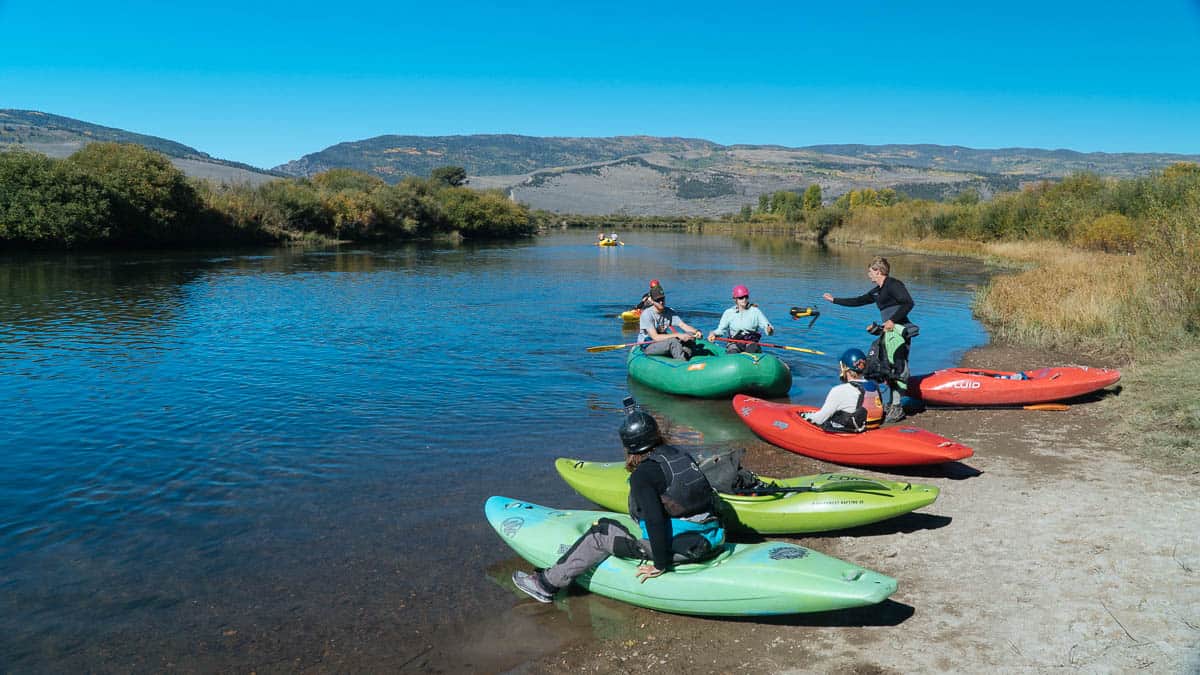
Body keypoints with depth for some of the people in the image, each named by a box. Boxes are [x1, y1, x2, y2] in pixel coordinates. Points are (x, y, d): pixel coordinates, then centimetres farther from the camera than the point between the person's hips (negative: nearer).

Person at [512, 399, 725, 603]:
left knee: (602, 533, 4)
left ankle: (548, 584, 13)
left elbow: (655, 522, -20)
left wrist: (660, 565, -12)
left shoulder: (643, 474, -13)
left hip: (680, 549, -8)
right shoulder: (681, 455, 10)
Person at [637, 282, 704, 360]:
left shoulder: (669, 312, 1)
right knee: (673, 341, -34)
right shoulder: (647, 314, -18)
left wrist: (696, 331, -28)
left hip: (663, 342, 7)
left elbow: (683, 325, -6)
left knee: (691, 335, -13)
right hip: (648, 346, -7)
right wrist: (677, 335, -31)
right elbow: (655, 337, -25)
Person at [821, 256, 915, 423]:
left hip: (898, 330, -10)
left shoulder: (892, 284, -8)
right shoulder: (877, 291, 20)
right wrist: (834, 300, 31)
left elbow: (909, 303, -18)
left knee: (895, 367, -10)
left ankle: (897, 408, -8)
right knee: (886, 368, 11)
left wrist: (893, 320, -23)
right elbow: (858, 301, 28)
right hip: (889, 332, 10)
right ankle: (892, 405, 19)